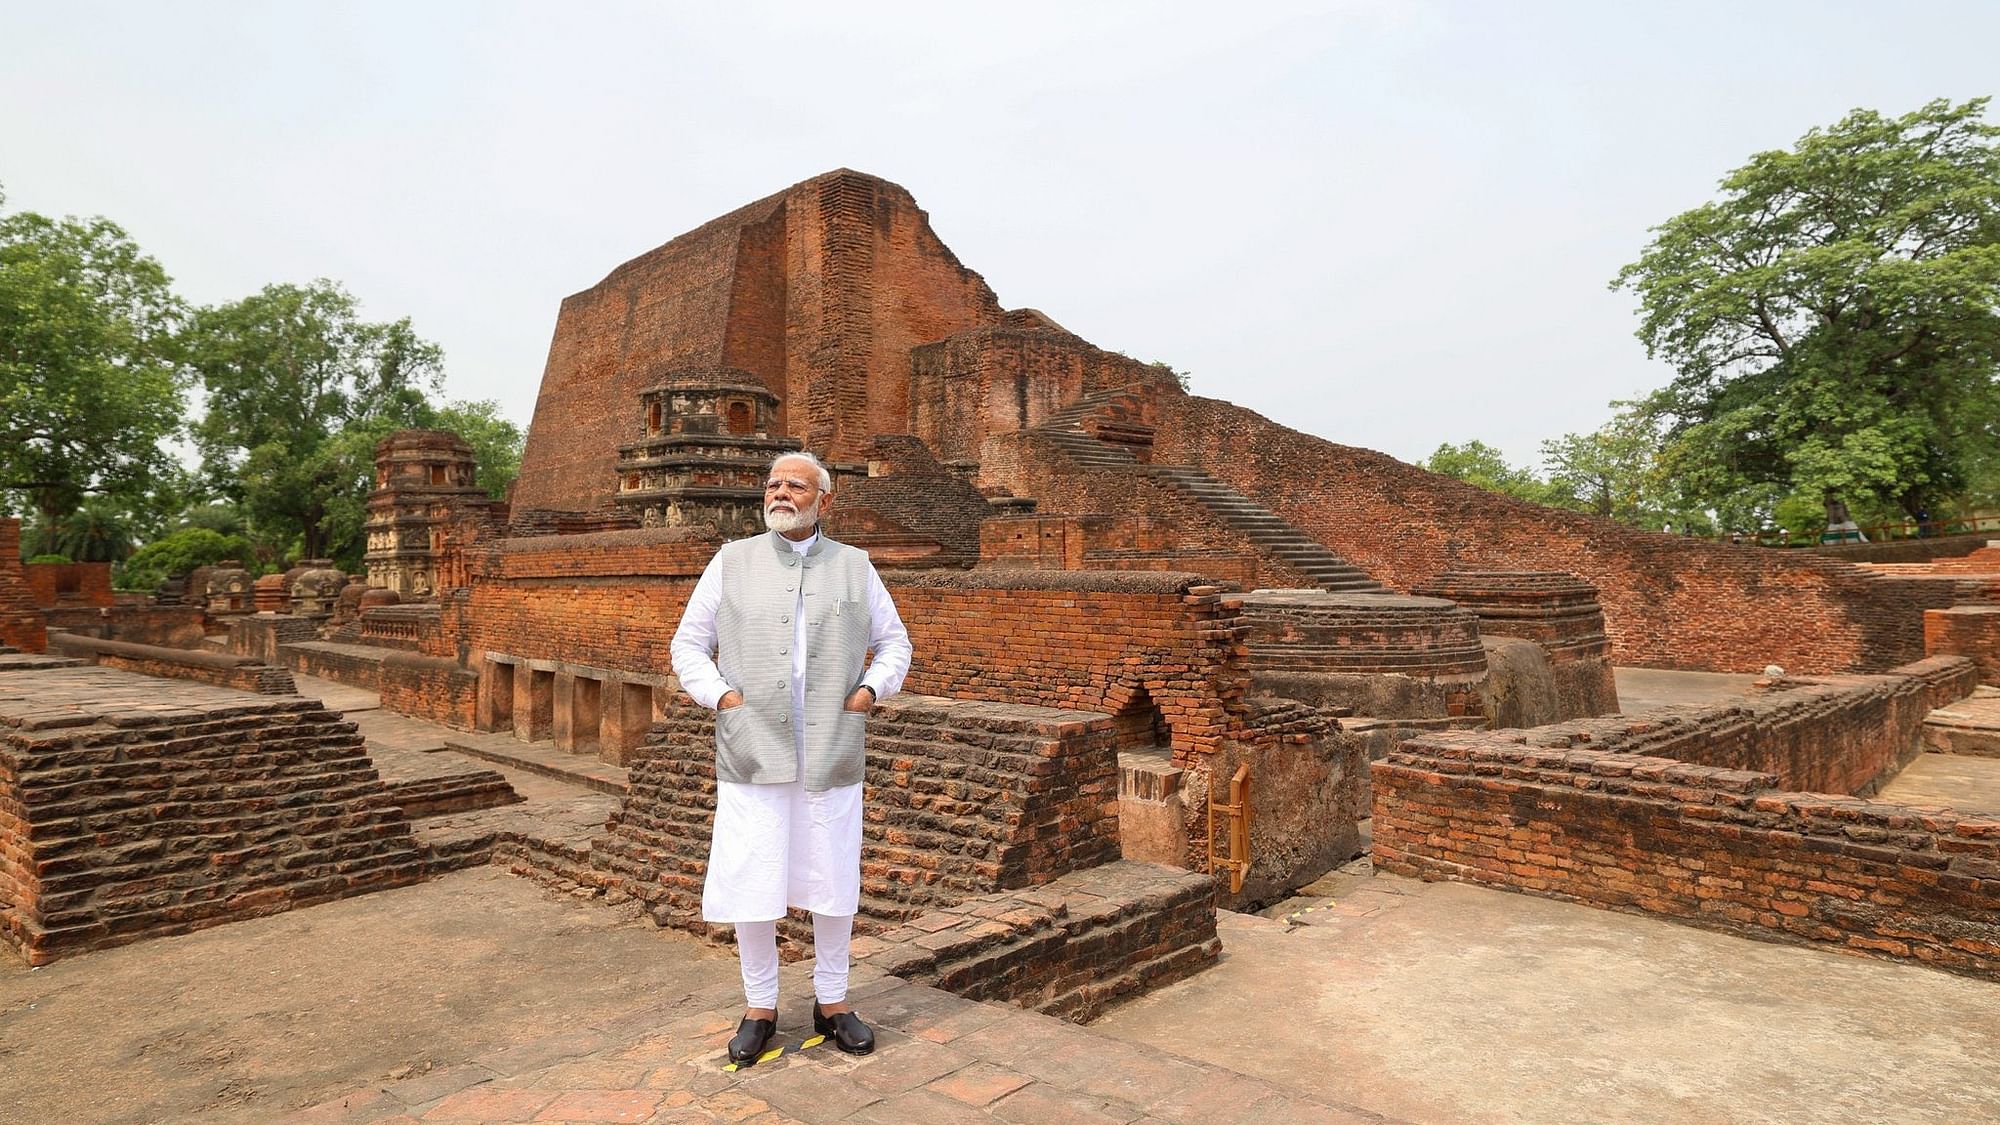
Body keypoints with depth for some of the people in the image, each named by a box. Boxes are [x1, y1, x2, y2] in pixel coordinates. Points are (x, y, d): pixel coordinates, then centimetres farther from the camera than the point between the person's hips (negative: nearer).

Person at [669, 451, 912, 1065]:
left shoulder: (854, 566, 8)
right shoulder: (732, 561, 7)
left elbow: (894, 640, 14)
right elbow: (688, 644, 9)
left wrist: (870, 690, -2)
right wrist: (720, 695, -5)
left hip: (833, 755, 1)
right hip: (753, 754, 0)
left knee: (834, 885, 9)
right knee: (749, 886, 4)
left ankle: (832, 1002, 28)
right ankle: (760, 1006, 24)